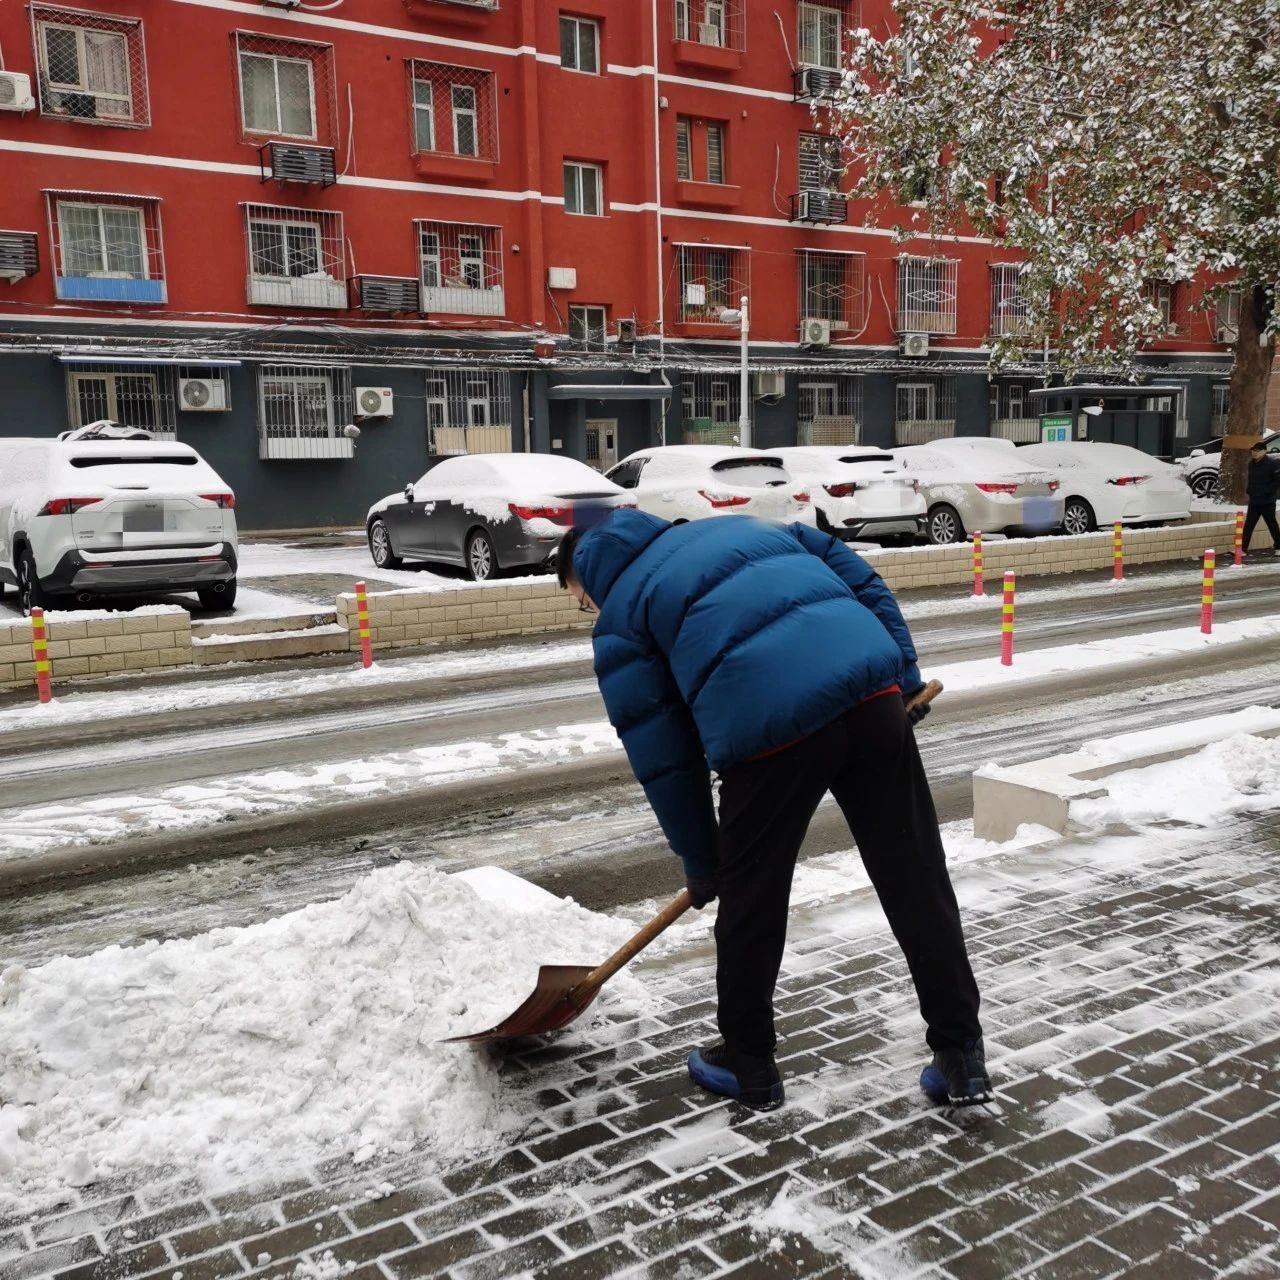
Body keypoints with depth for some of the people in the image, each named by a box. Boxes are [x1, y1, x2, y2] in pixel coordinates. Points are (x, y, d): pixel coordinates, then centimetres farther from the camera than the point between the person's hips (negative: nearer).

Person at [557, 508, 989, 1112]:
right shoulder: (742, 525, 32)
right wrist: (906, 678, 22)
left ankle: (748, 1065, 32)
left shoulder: (619, 616, 17)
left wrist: (700, 862, 23)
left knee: (751, 901, 16)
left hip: (770, 727, -4)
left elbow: (661, 755, 13)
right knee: (918, 883, 13)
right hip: (873, 692, 5)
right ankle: (961, 1059, 23)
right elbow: (865, 584, 23)